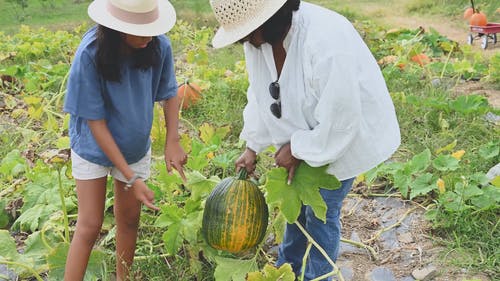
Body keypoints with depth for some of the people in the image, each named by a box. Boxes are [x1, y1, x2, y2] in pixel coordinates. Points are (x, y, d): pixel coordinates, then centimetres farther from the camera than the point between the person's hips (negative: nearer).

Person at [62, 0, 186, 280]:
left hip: (136, 147, 3)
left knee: (129, 218, 16)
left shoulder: (159, 45, -21)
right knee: (90, 226, 0)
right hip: (94, 148, -3)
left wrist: (172, 141, -17)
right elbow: (95, 121, -24)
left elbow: (170, 94, -3)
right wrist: (130, 178, -25)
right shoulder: (90, 54, -29)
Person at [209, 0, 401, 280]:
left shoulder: (326, 42, -38)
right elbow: (261, 95, -1)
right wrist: (252, 146, 1)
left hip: (345, 136, -7)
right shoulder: (258, 38, -15)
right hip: (304, 134, 7)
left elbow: (339, 122, -32)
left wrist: (297, 150, -20)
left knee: (321, 213, 5)